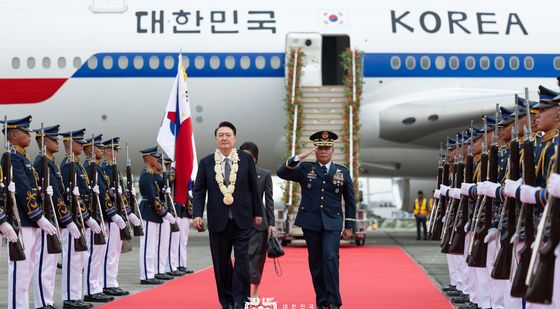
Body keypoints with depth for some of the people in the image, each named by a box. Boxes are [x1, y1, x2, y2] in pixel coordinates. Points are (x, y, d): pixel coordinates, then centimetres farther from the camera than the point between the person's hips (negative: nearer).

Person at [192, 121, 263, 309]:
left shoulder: (246, 159, 3)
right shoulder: (206, 163, 4)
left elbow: (254, 188, 7)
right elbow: (198, 190, 3)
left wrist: (257, 213, 7)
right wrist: (197, 214, -8)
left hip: (242, 219, -1)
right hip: (218, 221, 1)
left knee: (242, 259, -9)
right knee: (221, 263, 6)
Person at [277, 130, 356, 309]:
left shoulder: (343, 172, 7)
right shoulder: (305, 169, 6)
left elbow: (350, 201, 10)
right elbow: (281, 173, -6)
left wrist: (349, 226, 6)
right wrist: (299, 158, -16)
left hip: (332, 223, -1)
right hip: (310, 222, 1)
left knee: (330, 257, -16)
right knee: (315, 261, 4)